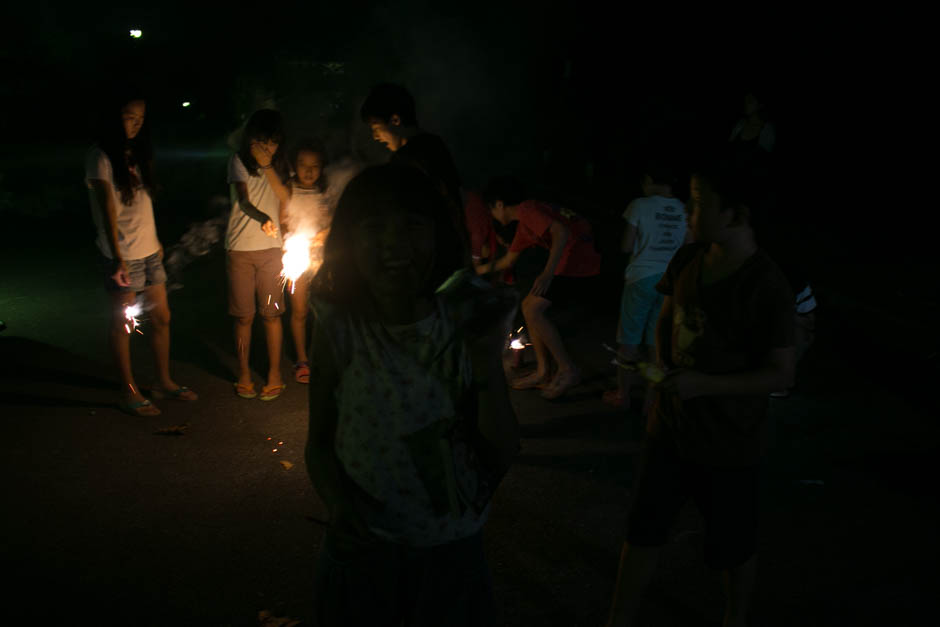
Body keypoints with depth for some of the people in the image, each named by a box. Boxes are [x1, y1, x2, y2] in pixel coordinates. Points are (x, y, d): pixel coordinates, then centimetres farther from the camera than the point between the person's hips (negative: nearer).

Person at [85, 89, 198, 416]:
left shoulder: (137, 153, 12)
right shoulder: (100, 157, -11)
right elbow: (108, 208, -18)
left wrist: (155, 240, 15)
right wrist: (118, 257, -25)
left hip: (149, 251, 7)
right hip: (122, 255, -7)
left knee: (161, 317, 12)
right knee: (123, 322, 2)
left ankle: (164, 381, 26)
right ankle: (129, 392, 12)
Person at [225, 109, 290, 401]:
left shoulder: (279, 163, 9)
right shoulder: (239, 161, -2)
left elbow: (285, 197, -3)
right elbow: (243, 200, -16)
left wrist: (268, 166, -11)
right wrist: (263, 218, -35)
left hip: (271, 247, 2)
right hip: (240, 248, -2)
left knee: (272, 313, 1)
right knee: (244, 315, 2)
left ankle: (275, 374, 12)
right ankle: (244, 374, 16)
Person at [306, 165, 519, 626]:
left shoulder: (465, 322, -12)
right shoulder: (339, 329, -13)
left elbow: (502, 455, -10)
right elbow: (320, 441, -1)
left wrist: (488, 366, -24)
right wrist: (338, 506, -19)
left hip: (452, 550, 1)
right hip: (363, 547, -1)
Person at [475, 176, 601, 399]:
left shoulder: (527, 210, -8)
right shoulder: (524, 226, 23)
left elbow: (562, 232, -23)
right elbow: (508, 261, 38)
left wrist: (548, 273, -30)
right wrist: (484, 269, 54)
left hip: (579, 261, -10)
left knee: (533, 309, -11)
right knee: (530, 307, 12)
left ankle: (568, 370, -5)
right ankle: (543, 372, 15)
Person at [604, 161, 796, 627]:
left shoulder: (767, 287, -22)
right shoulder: (688, 260, -3)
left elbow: (781, 374, -18)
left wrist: (704, 384, -25)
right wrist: (664, 365, -6)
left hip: (728, 444, -5)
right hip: (670, 425, 6)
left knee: (732, 548, 15)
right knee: (643, 530, 15)